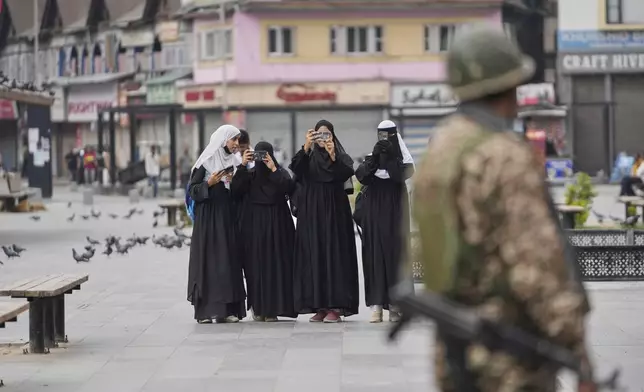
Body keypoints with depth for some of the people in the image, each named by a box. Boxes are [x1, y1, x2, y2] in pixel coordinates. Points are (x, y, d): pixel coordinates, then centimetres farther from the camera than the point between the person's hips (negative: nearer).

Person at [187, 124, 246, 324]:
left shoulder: (230, 162, 13)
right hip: (207, 217, -6)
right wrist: (209, 183, -20)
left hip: (226, 217, 6)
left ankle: (226, 309, 2)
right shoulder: (206, 162, -4)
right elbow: (192, 190, -6)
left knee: (228, 259, 1)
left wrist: (233, 182, 0)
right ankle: (204, 311, -3)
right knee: (207, 259, -6)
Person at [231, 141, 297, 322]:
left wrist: (273, 169, -19)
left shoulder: (281, 172, 4)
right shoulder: (250, 174, 8)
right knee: (256, 264, 0)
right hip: (254, 224, 2)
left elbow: (288, 187, -14)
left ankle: (272, 308, -2)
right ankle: (258, 307, 7)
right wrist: (242, 166, -13)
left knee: (274, 263, -5)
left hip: (276, 224, -2)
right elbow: (235, 189, -6)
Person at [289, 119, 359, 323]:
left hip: (334, 212, -2)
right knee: (313, 256, -1)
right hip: (311, 214, 2)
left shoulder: (341, 157, 6)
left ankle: (335, 306, -6)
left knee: (334, 254, -6)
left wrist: (332, 156, -28)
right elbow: (295, 167, -12)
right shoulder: (308, 156, 10)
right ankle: (319, 306, 2)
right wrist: (306, 147, -26)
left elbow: (346, 173, -14)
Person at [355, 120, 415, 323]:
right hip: (372, 211, 2)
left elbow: (400, 176, -13)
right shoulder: (371, 157, 9)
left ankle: (394, 303, 0)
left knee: (394, 252, -5)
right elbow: (360, 176, -5)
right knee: (374, 254, -4)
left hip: (393, 211, -2)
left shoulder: (400, 158, 3)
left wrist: (390, 157, -19)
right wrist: (374, 157, -16)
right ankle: (376, 304, -7)